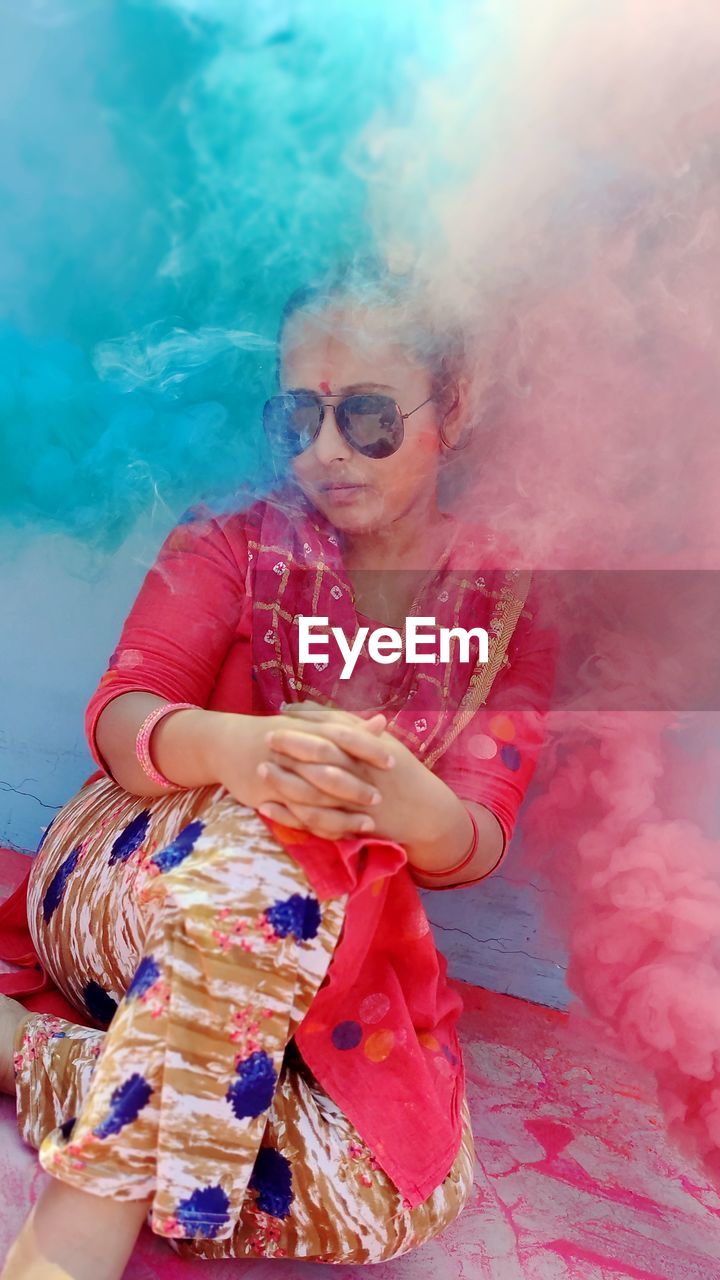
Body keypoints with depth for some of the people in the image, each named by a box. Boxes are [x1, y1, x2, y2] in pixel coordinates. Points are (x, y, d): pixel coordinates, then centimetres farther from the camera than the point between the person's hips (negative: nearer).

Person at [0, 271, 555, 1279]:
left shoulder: (509, 602, -1)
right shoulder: (235, 542, -3)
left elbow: (476, 846, -10)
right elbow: (120, 717, -15)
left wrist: (419, 810, -36)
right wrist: (228, 749, -40)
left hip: (332, 941, 3)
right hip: (126, 871, -2)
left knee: (404, 1193, -25)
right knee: (276, 840, -36)